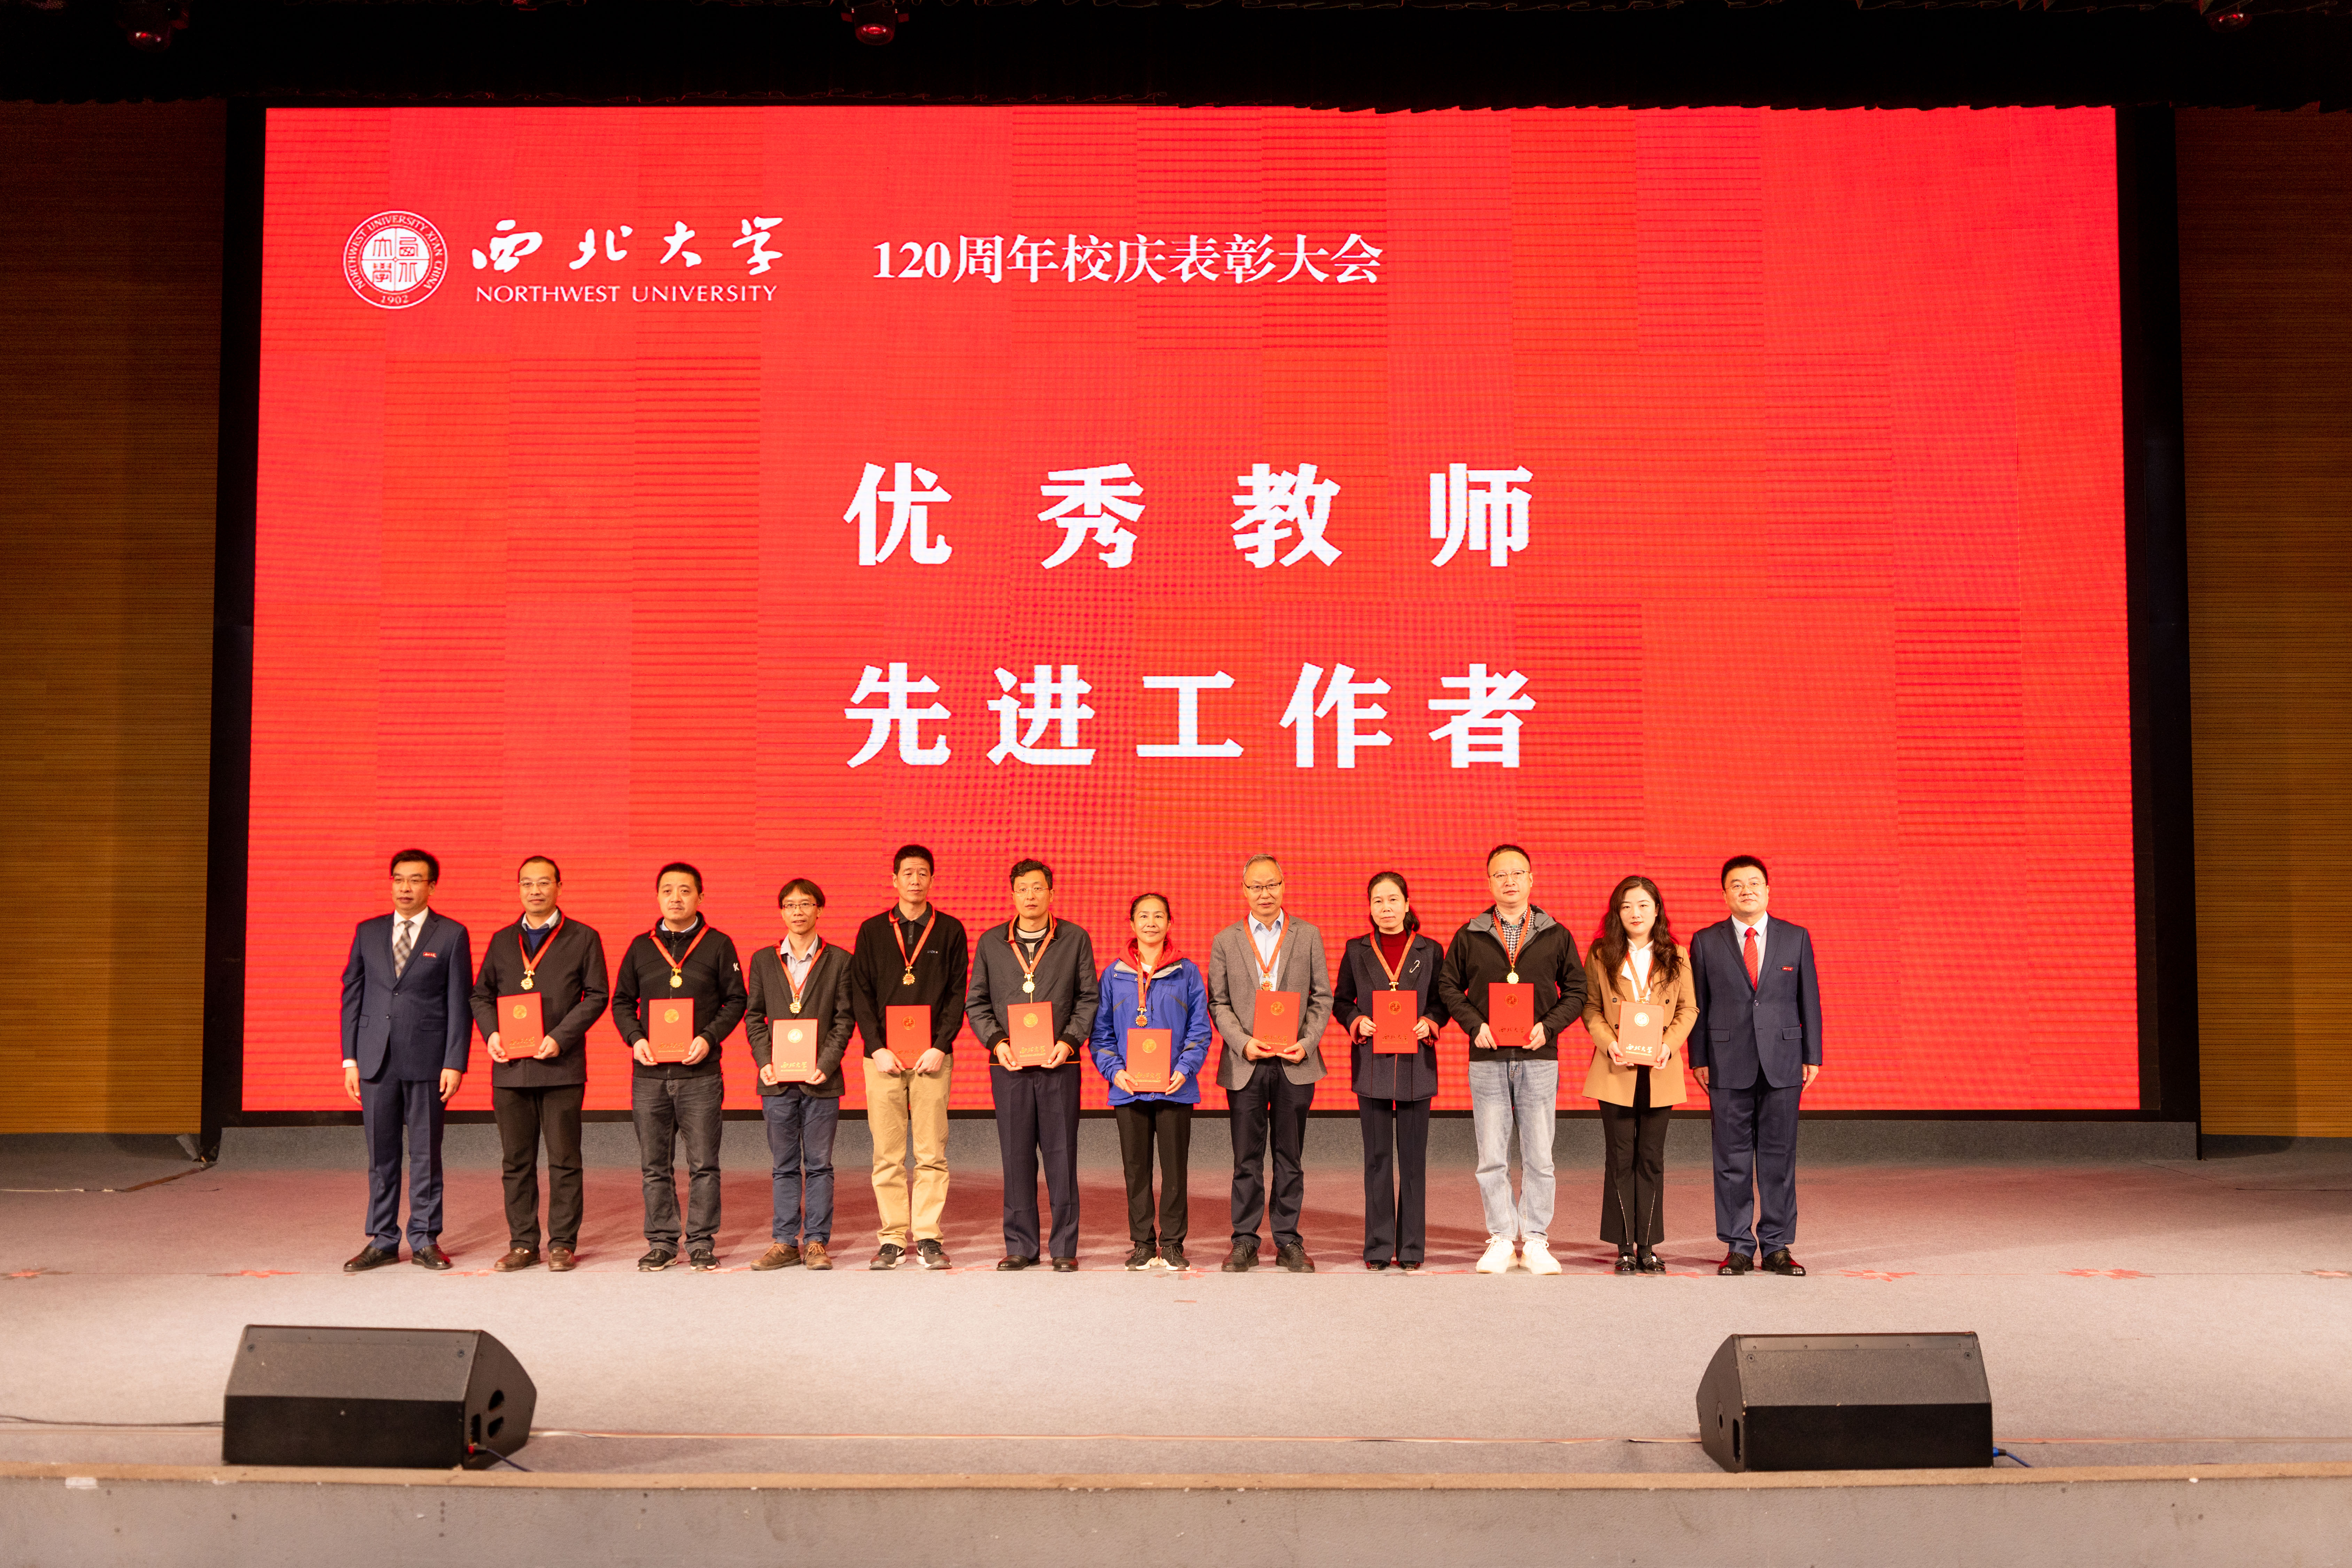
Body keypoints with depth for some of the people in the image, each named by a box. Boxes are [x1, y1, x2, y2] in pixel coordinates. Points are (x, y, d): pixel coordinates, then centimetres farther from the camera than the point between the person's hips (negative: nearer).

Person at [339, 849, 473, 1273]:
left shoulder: (451, 935, 2)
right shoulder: (368, 932, 11)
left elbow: (459, 1003, -1)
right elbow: (352, 995, 11)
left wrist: (454, 1062, -8)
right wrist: (350, 1058, 4)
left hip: (427, 1061, -3)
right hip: (376, 1059, 3)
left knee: (425, 1153, 3)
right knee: (381, 1154, 6)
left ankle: (425, 1240, 12)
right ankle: (382, 1242, 15)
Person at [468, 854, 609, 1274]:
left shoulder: (583, 938, 4)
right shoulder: (502, 941, 14)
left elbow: (596, 995, -1)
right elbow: (481, 995, 17)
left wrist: (560, 1038, -12)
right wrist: (490, 1033, -2)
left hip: (561, 1066, -3)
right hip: (510, 1067, 3)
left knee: (564, 1160, 0)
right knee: (516, 1161, 6)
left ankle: (563, 1244, 8)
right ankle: (522, 1243, 14)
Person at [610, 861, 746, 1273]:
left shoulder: (718, 945, 4)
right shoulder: (641, 946, 11)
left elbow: (735, 999, 4)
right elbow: (622, 1000, 15)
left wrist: (709, 1038, -10)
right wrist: (635, 1039, -2)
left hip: (700, 1073, -2)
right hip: (649, 1073, 2)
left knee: (703, 1163, -1)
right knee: (655, 1165, 6)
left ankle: (701, 1242, 9)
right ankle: (661, 1242, 15)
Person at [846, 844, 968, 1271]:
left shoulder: (950, 930, 7)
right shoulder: (873, 931, 10)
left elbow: (957, 995, 4)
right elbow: (860, 994, 6)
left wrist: (940, 1047, -8)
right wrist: (877, 1048, -6)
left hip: (932, 1057, -1)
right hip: (884, 1056, 1)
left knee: (931, 1153, -2)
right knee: (887, 1154, 1)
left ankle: (928, 1237, 5)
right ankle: (894, 1238, 7)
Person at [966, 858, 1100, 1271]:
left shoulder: (1075, 940, 6)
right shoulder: (991, 942, 10)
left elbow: (1089, 999, 5)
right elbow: (976, 1002, 10)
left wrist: (1069, 1041, -9)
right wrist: (996, 1042, -5)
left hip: (1059, 1064, -1)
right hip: (1009, 1065, 1)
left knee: (1061, 1155, 0)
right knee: (1016, 1156, 3)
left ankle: (1065, 1247, 8)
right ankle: (1020, 1246, 12)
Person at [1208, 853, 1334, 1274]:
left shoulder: (1308, 936, 8)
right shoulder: (1225, 941, 8)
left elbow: (1322, 997, 6)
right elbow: (1218, 1003, 5)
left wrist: (1306, 1042, -8)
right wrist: (1243, 1043, -10)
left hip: (1295, 1063, 0)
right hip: (1245, 1064, 0)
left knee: (1290, 1156, 5)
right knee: (1247, 1158, 2)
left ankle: (1288, 1240, 12)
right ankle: (1245, 1241, 10)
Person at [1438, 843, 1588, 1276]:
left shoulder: (1556, 936, 6)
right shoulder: (1469, 937, 6)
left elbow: (1576, 990, 8)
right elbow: (1449, 986, 9)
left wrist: (1549, 1026, -7)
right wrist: (1474, 1025, -5)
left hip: (1539, 1058, 0)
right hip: (1487, 1060, 0)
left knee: (1539, 1156, 1)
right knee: (1492, 1156, 2)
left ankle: (1535, 1240, 11)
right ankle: (1502, 1239, 11)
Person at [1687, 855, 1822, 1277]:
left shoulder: (1796, 938, 7)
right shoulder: (1706, 942, 5)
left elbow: (1809, 1000, 8)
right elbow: (1697, 1004, 5)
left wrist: (1812, 1057, 4)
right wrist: (1699, 1060, 0)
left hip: (1782, 1062, 1)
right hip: (1729, 1065, -1)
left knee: (1779, 1157, 3)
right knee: (1732, 1159, 2)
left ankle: (1777, 1246, 11)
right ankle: (1738, 1247, 10)